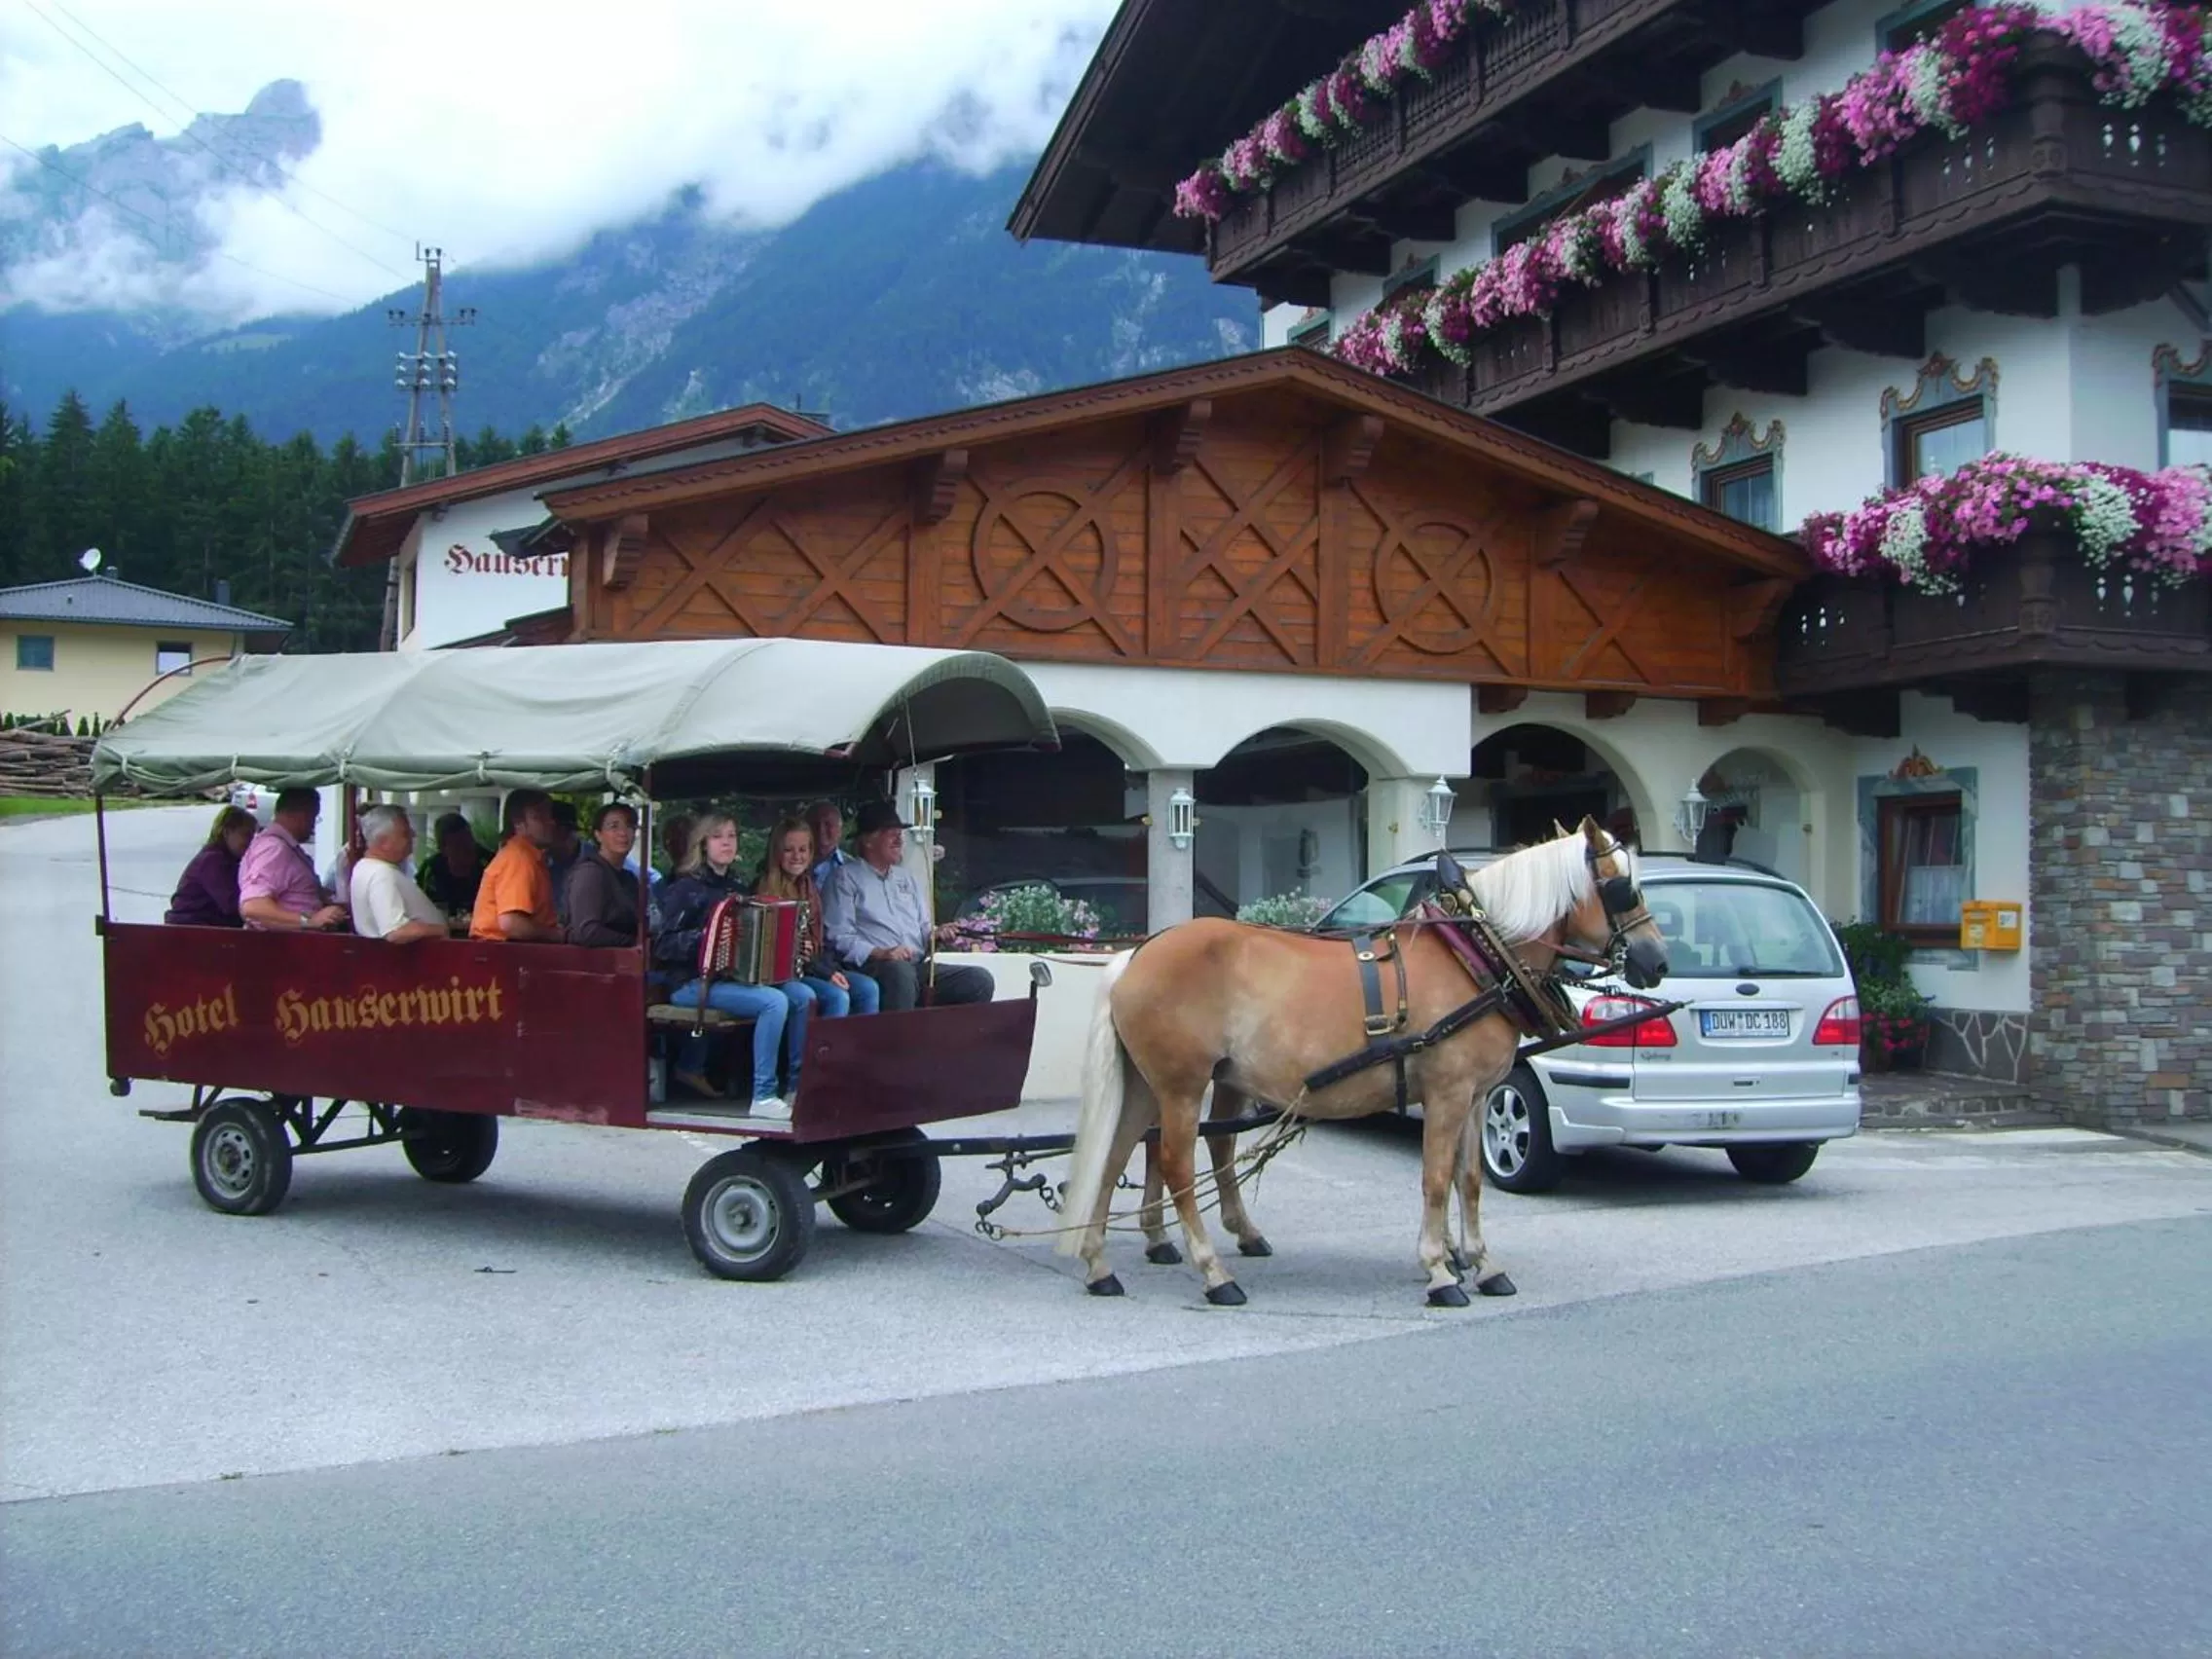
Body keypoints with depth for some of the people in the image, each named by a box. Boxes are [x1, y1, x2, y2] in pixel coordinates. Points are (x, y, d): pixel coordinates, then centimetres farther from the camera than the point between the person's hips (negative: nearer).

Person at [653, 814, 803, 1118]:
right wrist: (705, 936, -27)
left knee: (805, 996, -12)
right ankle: (763, 1098, -23)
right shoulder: (686, 888, -4)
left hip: (737, 976, 7)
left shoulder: (737, 887, 16)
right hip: (693, 984, -7)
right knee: (774, 1001, -28)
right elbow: (663, 947, -12)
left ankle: (799, 1086, -4)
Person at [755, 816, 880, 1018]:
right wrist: (825, 973, -14)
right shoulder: (764, 891, -7)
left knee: (868, 988, -13)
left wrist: (832, 970, -3)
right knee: (838, 997, -28)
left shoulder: (811, 890, 17)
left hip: (817, 968, 7)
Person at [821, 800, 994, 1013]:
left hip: (918, 968, 6)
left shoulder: (907, 878, 27)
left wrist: (934, 936, 3)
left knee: (979, 980, -15)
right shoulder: (845, 878, 6)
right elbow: (838, 937, -6)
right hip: (872, 969, -6)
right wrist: (880, 953, -19)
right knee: (900, 971, -40)